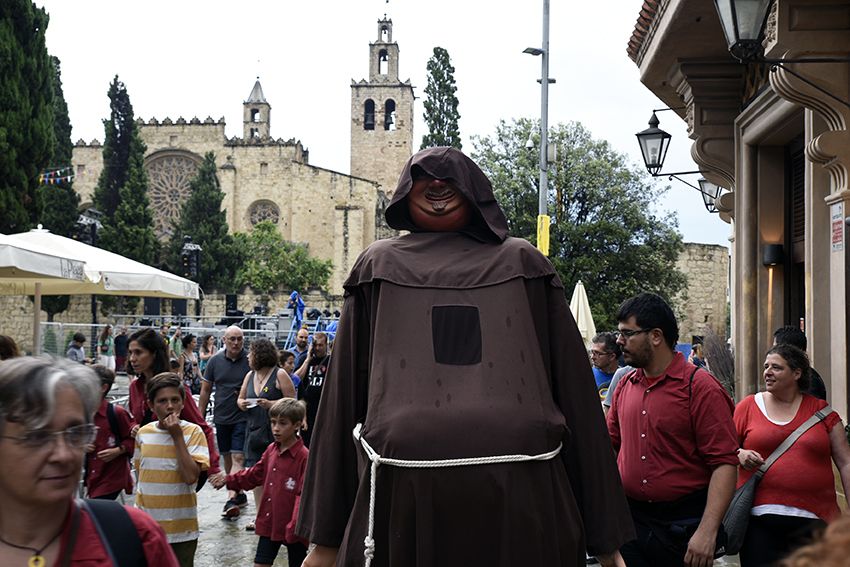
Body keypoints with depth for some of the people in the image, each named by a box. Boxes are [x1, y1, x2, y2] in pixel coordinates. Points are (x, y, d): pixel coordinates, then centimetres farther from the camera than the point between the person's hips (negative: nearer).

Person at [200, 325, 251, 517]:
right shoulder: (215, 361, 2)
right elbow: (205, 390, 9)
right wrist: (200, 416, 7)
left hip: (243, 417, -4)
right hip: (221, 417, 4)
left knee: (237, 457, -13)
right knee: (227, 457, 13)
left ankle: (231, 499, -22)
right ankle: (239, 494, 27)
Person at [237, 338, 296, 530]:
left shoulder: (280, 375, -8)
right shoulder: (250, 376, 12)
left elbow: (292, 402, -8)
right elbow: (240, 398, 22)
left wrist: (270, 404, -19)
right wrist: (242, 403, -1)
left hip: (275, 434, -7)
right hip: (254, 430, 7)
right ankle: (260, 516, 15)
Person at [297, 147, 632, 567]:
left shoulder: (377, 266, 14)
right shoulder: (525, 264, 13)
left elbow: (344, 396, 8)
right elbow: (575, 394, 8)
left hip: (404, 488, 0)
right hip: (522, 497, 0)